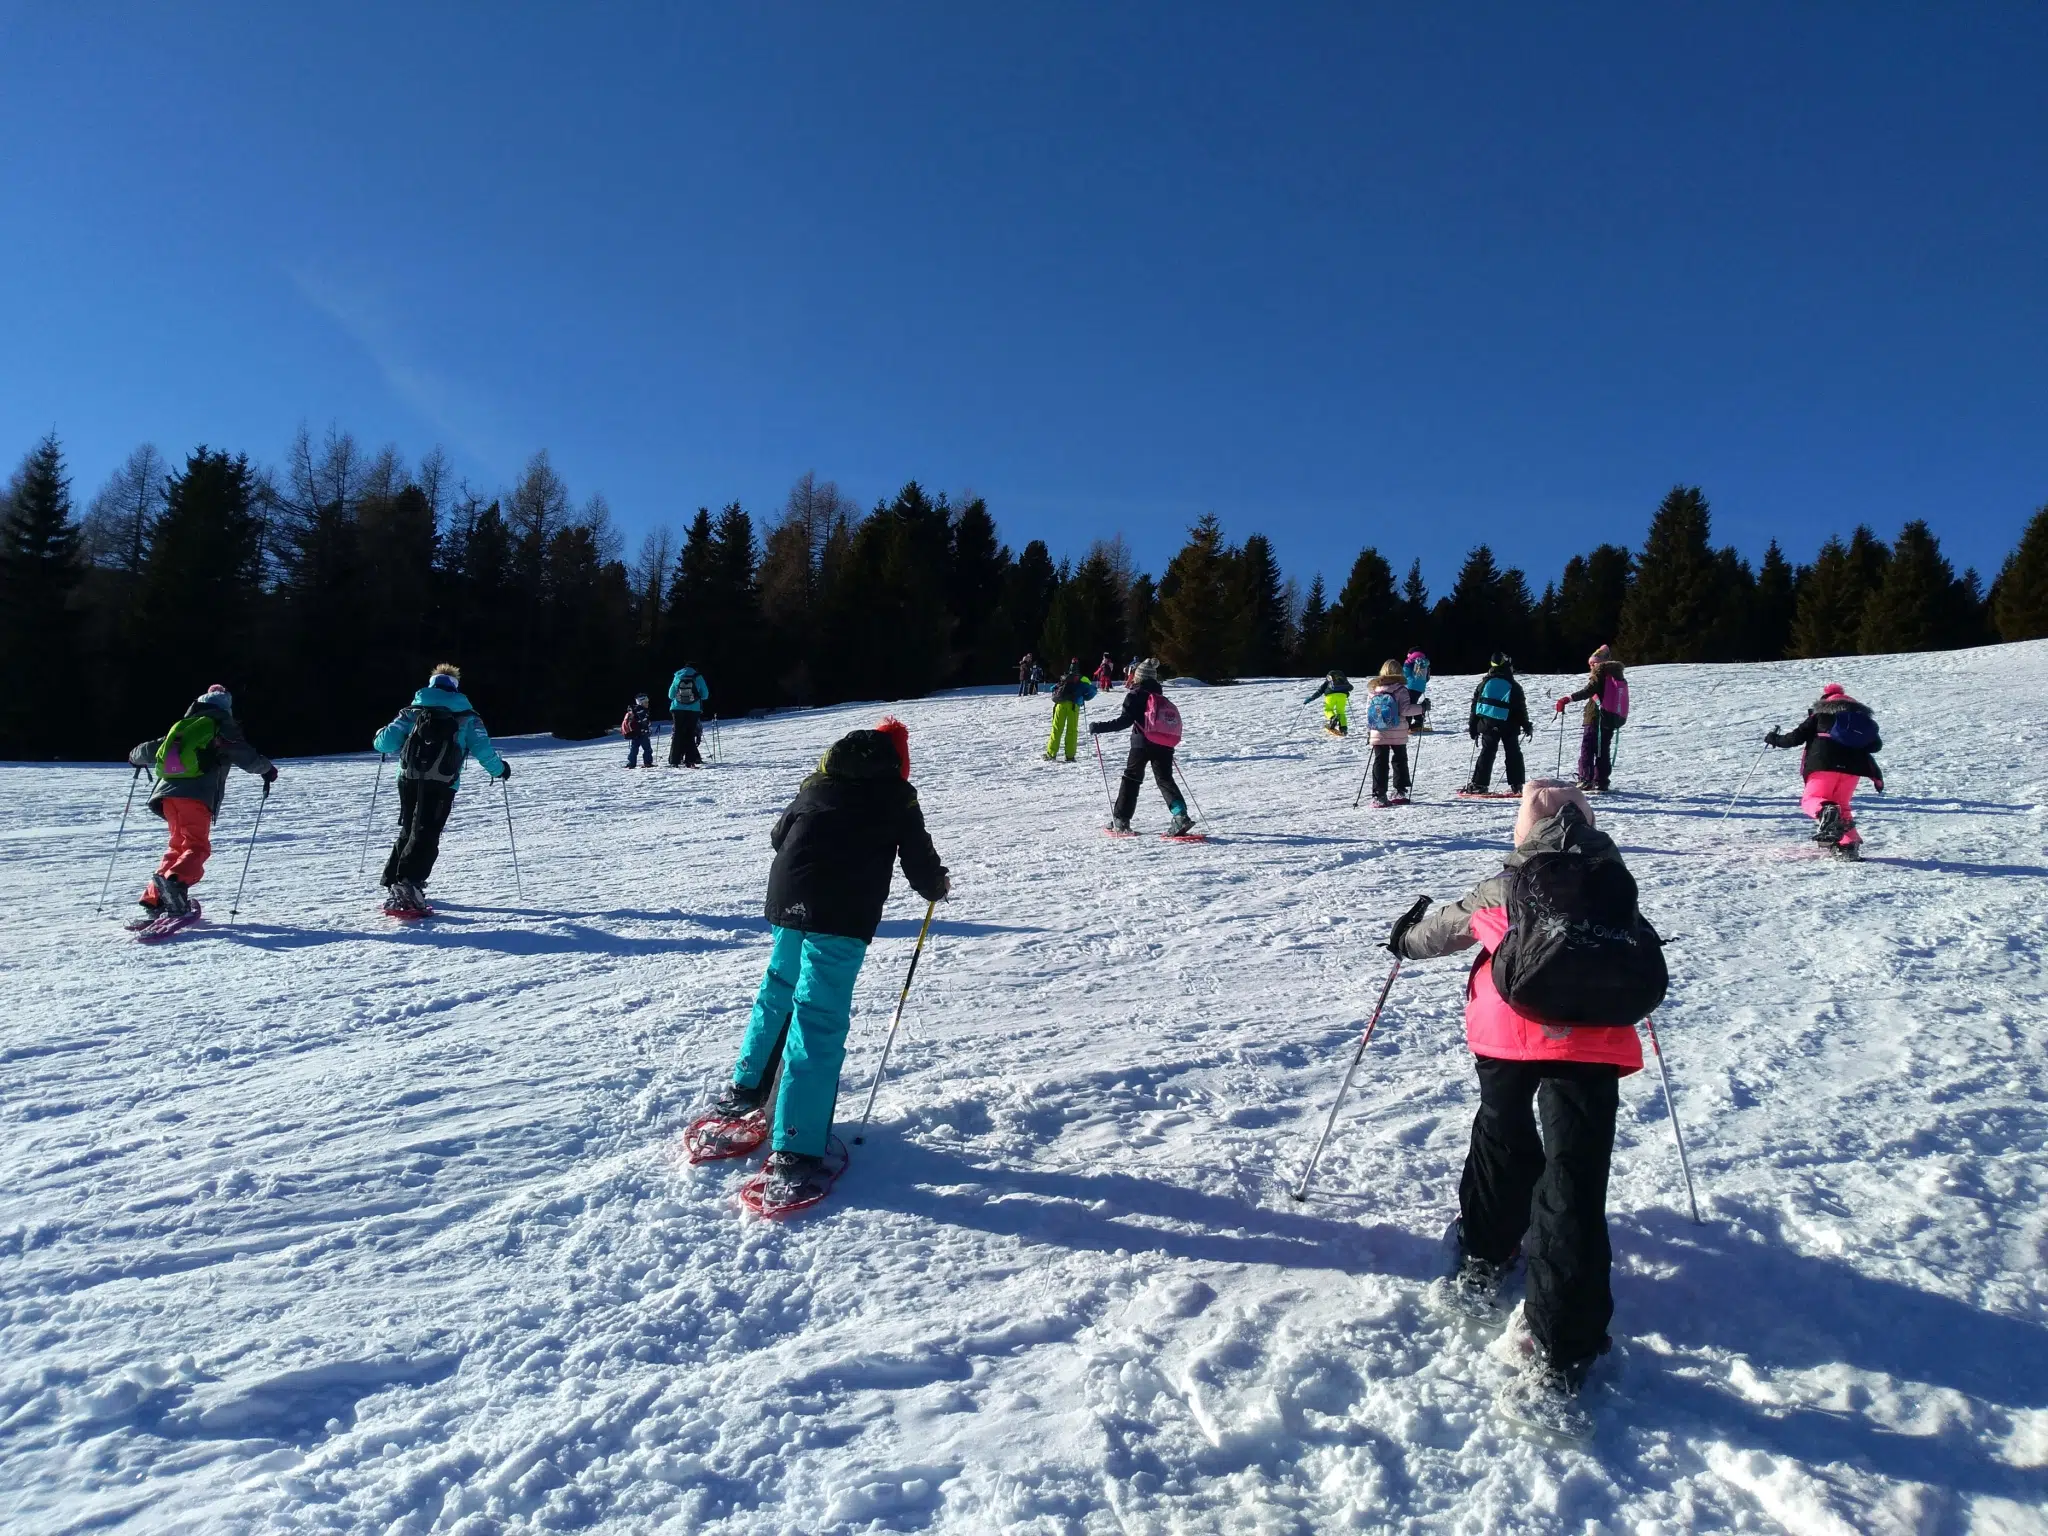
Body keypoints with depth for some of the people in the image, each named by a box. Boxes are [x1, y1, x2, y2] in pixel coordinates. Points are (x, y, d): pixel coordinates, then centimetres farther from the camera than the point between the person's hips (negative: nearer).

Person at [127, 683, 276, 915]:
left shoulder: (181, 726, 25)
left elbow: (151, 750, 30)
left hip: (168, 792, 6)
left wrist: (135, 757, 52)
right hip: (196, 795, -6)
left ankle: (155, 897, 12)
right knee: (197, 846, -11)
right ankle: (174, 881, -37)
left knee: (178, 845, 18)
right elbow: (248, 759, 1)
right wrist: (267, 769, 20)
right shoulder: (223, 728, 10)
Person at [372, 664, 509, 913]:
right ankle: (408, 884, -25)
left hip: (409, 780, 3)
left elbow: (386, 741, 7)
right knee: (426, 836, -7)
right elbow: (483, 750, 3)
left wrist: (378, 740, 31)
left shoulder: (413, 711, 14)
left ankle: (392, 884, 21)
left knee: (408, 832, 20)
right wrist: (500, 769, 22)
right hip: (441, 784, -3)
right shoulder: (467, 717, 10)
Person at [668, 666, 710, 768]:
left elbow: (671, 695, 9)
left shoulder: (677, 677, 4)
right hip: (693, 710, -1)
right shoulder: (698, 677, -1)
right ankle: (689, 760, -1)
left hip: (678, 710, 1)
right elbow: (705, 695, 2)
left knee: (677, 734, 6)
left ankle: (674, 761, 1)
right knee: (690, 735, 5)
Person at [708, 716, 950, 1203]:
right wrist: (938, 886, 29)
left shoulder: (817, 781, 19)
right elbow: (920, 862, 8)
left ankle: (745, 1088, 43)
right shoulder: (898, 795, 7)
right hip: (842, 918, -5)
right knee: (818, 1025, -7)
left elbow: (778, 836, 29)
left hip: (786, 902, 6)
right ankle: (794, 1153, -10)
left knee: (778, 991, 28)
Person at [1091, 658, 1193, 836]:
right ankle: (1180, 815, -14)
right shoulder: (1162, 698, 17)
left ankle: (1120, 820, 9)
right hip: (1165, 745, 5)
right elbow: (1172, 721, 19)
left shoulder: (1136, 696, -3)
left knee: (1131, 778, 7)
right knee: (1165, 779, 6)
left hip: (1143, 743, -5)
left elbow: (1124, 721, -12)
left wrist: (1098, 727, -8)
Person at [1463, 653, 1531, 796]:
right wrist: (1527, 726, 9)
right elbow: (1521, 708, -2)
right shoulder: (1513, 686, -5)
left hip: (1488, 725, 2)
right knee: (1514, 754, 7)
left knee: (1487, 753, 3)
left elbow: (1475, 705, 6)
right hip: (1509, 726, -2)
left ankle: (1479, 784, -4)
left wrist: (1473, 727, 13)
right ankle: (1516, 785, 6)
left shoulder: (1485, 683, 3)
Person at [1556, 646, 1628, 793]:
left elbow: (1589, 690, -22)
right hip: (1614, 718, 8)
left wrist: (1568, 698, -29)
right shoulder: (1618, 675, 19)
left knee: (1587, 748, -7)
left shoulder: (1601, 671, -6)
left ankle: (1585, 781, -14)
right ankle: (1601, 782, 10)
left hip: (1597, 718, -8)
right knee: (1603, 750, 13)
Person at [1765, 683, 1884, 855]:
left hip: (1824, 764, -4)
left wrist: (1776, 739, 22)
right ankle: (1849, 843, 0)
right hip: (1853, 767, 4)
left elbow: (1797, 737, 6)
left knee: (1811, 799, -1)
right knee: (1841, 804, 18)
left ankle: (1825, 811, -39)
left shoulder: (1820, 714, 13)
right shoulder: (1862, 715, 24)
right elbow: (1876, 745, 19)